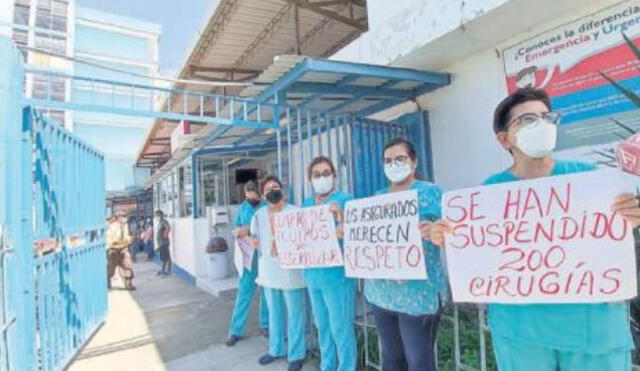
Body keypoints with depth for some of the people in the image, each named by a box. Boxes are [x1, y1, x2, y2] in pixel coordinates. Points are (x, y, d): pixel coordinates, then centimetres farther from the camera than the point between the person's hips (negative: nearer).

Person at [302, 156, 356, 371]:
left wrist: (342, 222, -32)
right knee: (322, 325, 20)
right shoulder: (306, 204, 11)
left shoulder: (344, 200, -8)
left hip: (336, 273, -6)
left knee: (340, 327, 4)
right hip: (313, 273, 7)